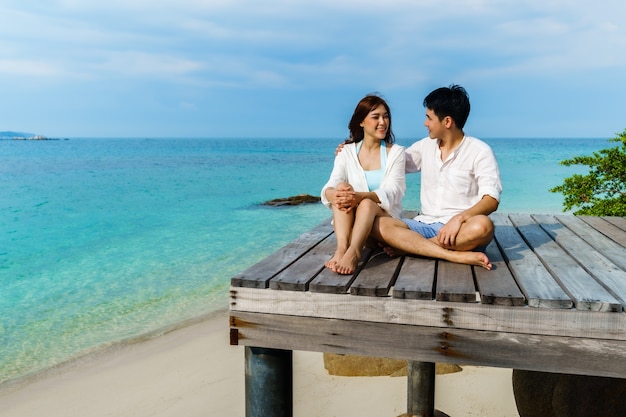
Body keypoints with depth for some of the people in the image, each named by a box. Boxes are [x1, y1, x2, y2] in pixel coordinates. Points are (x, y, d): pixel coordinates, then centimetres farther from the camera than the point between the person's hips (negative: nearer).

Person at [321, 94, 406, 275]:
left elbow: (392, 193, -14)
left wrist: (360, 197, -35)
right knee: (342, 188, -28)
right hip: (350, 220, 1)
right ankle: (341, 248, -46)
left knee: (367, 204, -33)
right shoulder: (346, 152, 5)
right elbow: (329, 187, -8)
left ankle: (353, 253, -53)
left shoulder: (396, 152, 1)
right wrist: (333, 194, -36)